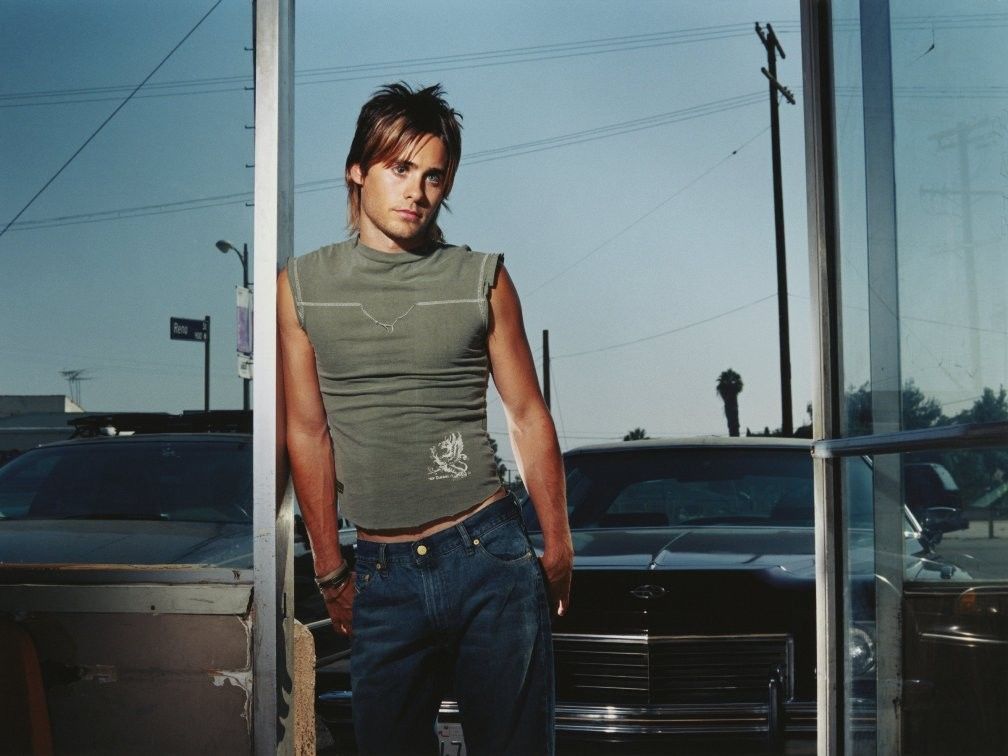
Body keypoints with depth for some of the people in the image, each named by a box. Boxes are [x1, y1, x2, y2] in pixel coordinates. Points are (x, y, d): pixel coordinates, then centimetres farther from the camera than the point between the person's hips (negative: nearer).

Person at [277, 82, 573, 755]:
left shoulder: (482, 279, 3)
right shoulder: (302, 287, 4)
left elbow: (529, 417, 6)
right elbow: (308, 432, 4)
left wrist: (559, 547, 7)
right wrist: (330, 570, 5)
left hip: (489, 555, -1)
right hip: (383, 576, 1)